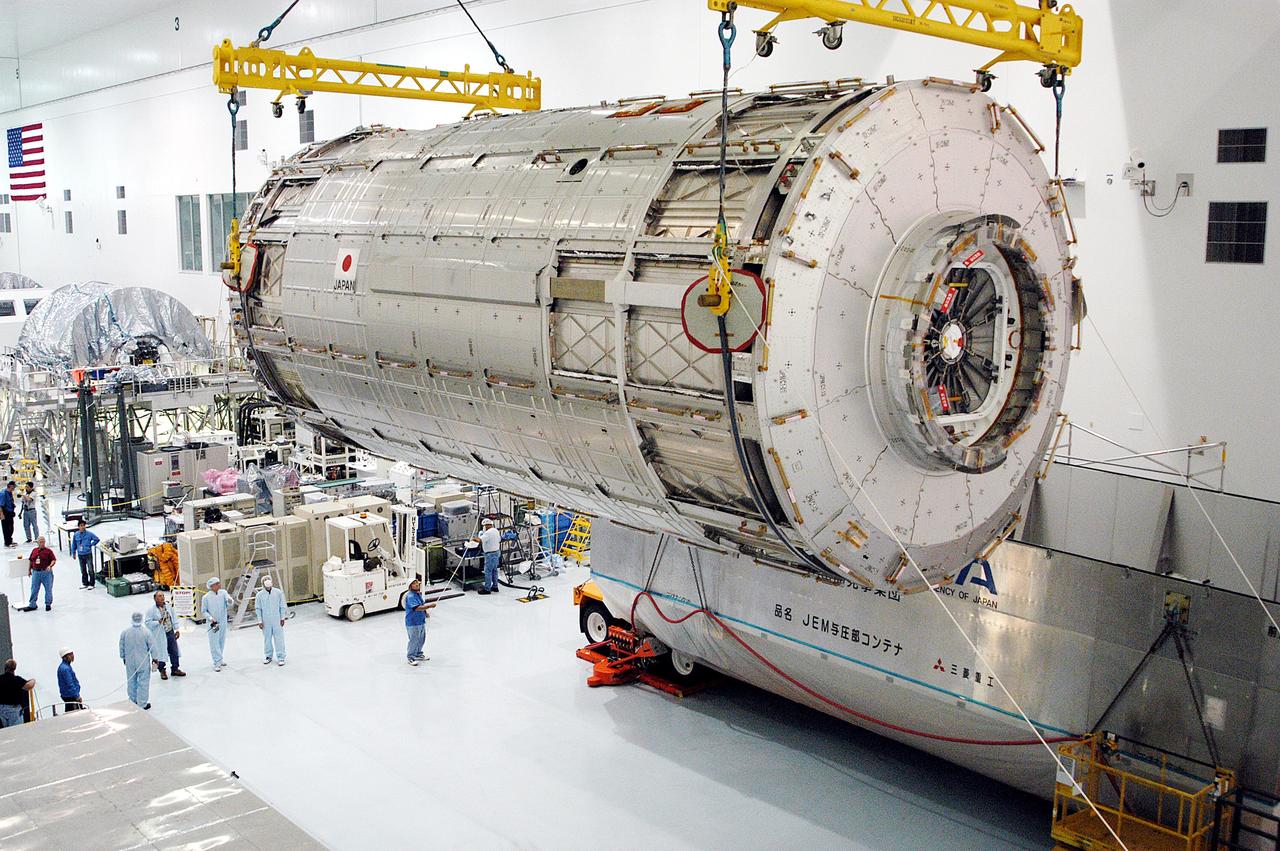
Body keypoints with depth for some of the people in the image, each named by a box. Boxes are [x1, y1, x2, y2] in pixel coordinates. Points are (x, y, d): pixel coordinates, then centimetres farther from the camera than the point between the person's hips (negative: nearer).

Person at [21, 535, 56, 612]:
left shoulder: (48, 551, -4)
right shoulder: (34, 551, 9)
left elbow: (53, 560, -7)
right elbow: (30, 560, 17)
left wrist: (50, 566, -24)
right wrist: (29, 570, 13)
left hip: (46, 572, -4)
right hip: (36, 572, 4)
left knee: (48, 589, 3)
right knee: (34, 589, 8)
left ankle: (48, 604, 16)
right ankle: (32, 605, 15)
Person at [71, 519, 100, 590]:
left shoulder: (89, 534, -9)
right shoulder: (76, 535, -1)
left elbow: (97, 539, 1)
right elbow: (74, 544, 10)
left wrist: (91, 545, -2)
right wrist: (74, 553, 12)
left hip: (88, 554, -3)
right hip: (80, 555, 3)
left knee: (90, 570, -4)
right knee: (83, 570, 13)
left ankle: (91, 584, 4)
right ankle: (85, 583, 25)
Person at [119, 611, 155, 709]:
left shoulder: (125, 631, -9)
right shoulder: (146, 632, -16)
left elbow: (121, 646, 2)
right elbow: (152, 647, -8)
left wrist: (123, 657, 19)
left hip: (130, 662, 3)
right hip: (143, 662, -3)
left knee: (131, 681, 17)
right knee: (143, 682, 6)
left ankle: (133, 701, 30)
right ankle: (142, 704, 11)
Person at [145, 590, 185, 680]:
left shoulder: (169, 607, 5)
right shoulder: (151, 610, -11)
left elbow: (174, 618, 12)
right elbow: (148, 623, -11)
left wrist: (177, 629, 10)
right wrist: (158, 622, -24)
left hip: (170, 632, 5)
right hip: (159, 635, -5)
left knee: (174, 651, 11)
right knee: (161, 653, 3)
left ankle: (175, 669, 26)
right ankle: (162, 671, 21)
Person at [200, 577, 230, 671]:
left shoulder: (223, 593, -2)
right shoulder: (206, 597, -9)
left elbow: (228, 606, -7)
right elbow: (203, 611, -2)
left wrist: (229, 602, -30)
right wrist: (210, 618, -16)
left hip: (223, 622, 4)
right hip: (213, 623, -4)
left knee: (221, 642, 14)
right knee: (214, 643, -5)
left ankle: (219, 660, 28)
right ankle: (217, 663, -4)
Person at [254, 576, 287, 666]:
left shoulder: (278, 592, -1)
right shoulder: (259, 595, -1)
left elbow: (282, 606, 5)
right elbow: (258, 608, 4)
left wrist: (282, 618, 3)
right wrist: (260, 621, 1)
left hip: (277, 620, -1)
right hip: (265, 621, 1)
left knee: (279, 638, -2)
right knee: (267, 638, 8)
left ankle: (280, 657, 4)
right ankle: (268, 656, 23)